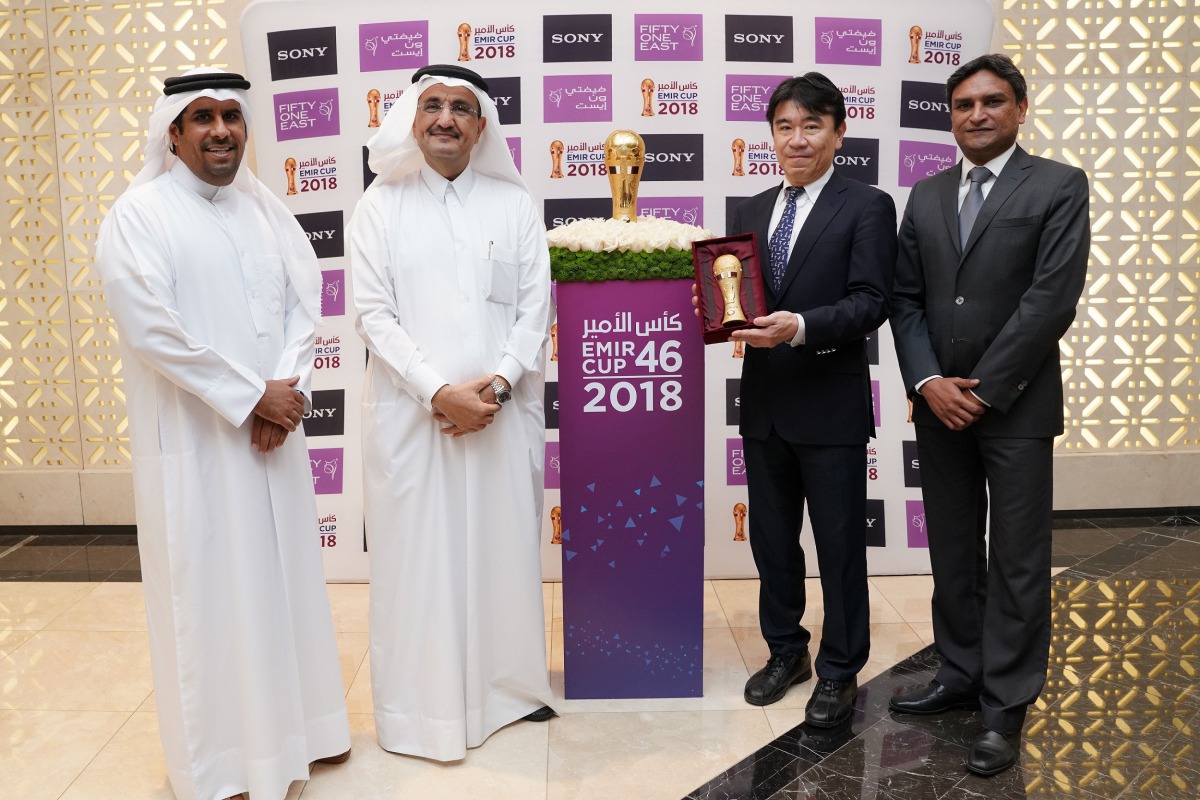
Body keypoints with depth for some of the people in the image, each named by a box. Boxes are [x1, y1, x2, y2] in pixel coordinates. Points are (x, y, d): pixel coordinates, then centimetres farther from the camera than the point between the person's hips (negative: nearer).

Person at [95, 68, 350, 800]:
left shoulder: (265, 207, 10)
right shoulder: (140, 215, -7)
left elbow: (304, 301, 5)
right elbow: (152, 330, -15)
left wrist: (289, 389, -10)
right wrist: (252, 396, -15)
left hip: (273, 431, 5)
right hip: (194, 438, -5)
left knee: (286, 575, 13)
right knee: (207, 590, 3)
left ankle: (296, 725, 31)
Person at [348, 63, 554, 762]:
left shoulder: (515, 204, 6)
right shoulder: (383, 204, 4)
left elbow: (536, 307, 2)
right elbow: (374, 313, -3)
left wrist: (498, 383, -12)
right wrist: (440, 391, -13)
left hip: (501, 413, 1)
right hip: (410, 411, -1)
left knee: (503, 546, 9)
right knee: (418, 553, 5)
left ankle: (508, 685, 28)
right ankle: (423, 705, 20)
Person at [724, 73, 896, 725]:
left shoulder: (867, 207, -4)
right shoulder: (751, 211, 13)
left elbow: (871, 303, -14)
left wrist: (800, 326, -28)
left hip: (832, 405, -5)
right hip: (764, 402, 6)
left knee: (839, 545, 7)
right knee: (771, 538, 16)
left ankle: (840, 671, 24)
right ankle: (785, 651, 35)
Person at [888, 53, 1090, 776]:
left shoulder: (1059, 186, -1)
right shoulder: (925, 197, 12)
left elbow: (1052, 298, -11)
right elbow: (906, 299, 7)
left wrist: (983, 390, -14)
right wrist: (928, 382, -8)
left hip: (1015, 404, -4)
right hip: (939, 402, 4)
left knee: (1018, 562, 3)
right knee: (952, 553, 12)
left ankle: (1007, 704, 13)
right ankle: (961, 674, 26)